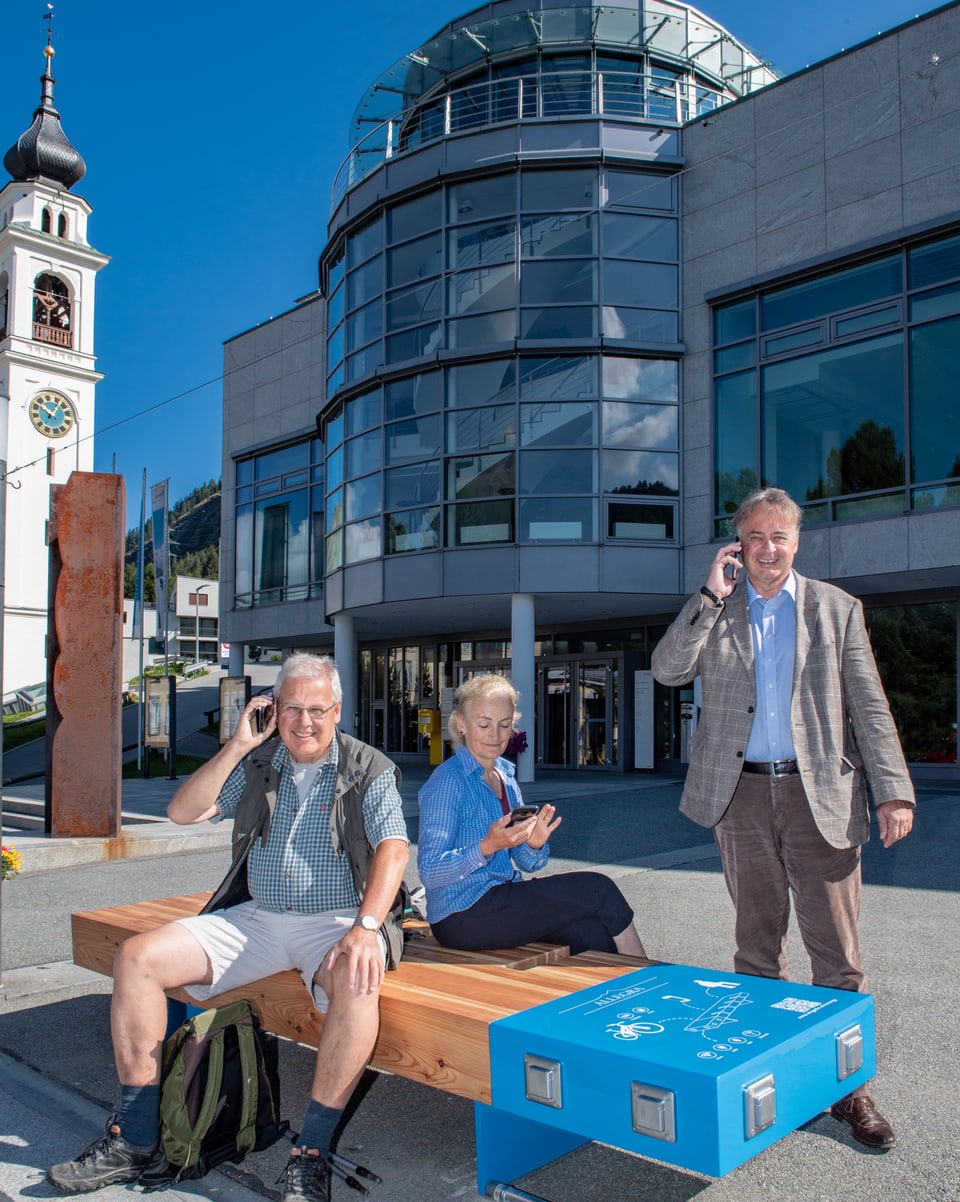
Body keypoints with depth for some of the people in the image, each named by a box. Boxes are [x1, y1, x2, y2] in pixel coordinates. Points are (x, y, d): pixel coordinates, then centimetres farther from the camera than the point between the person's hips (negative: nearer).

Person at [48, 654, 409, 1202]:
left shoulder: (370, 770, -3)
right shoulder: (256, 764, 10)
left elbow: (393, 848, -16)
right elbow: (183, 812, 1)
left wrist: (366, 927, -31)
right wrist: (237, 746, -8)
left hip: (336, 921, -4)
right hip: (255, 917, 5)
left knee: (357, 982, -38)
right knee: (138, 957, -10)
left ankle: (312, 1155, -23)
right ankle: (135, 1139, -1)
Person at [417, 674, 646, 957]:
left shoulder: (505, 774, 11)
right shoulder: (447, 780, -13)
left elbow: (526, 863, 13)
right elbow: (429, 873, -19)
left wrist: (534, 844, -10)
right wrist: (487, 846, -32)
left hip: (501, 900, 7)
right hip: (462, 918, -7)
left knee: (594, 932, -19)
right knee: (597, 889, -11)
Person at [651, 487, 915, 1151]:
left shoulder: (836, 608, 5)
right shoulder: (714, 609, 7)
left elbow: (870, 707, 2)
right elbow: (668, 669, -8)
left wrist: (893, 792, -6)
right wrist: (712, 595, -13)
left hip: (821, 794, -1)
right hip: (742, 795, 1)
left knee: (837, 948, 3)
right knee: (757, 940, 13)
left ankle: (849, 1087, 16)